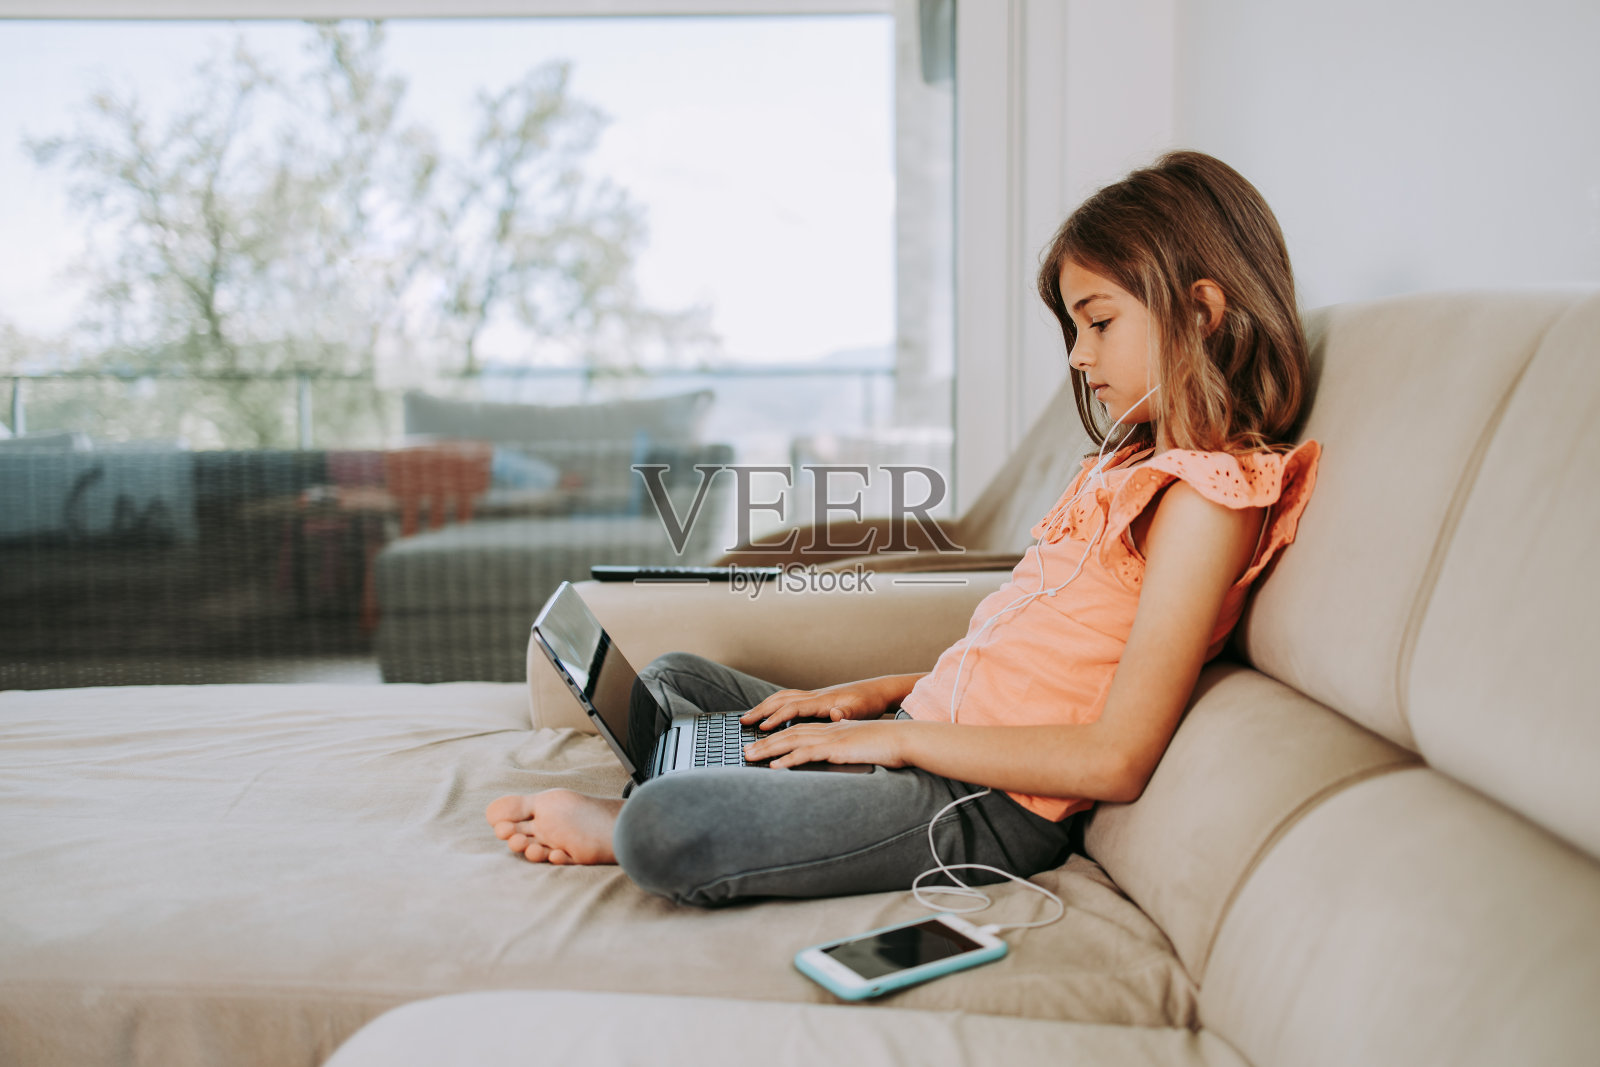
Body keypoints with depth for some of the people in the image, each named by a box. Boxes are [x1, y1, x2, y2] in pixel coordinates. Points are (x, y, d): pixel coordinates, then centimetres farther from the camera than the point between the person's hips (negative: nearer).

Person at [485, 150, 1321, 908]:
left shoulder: (1207, 493, -17)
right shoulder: (1135, 459, 15)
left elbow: (1116, 759, -22)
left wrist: (896, 734, -16)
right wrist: (882, 691, 7)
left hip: (986, 809, -10)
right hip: (922, 740, 10)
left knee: (661, 833, -27)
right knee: (673, 679, 20)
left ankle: (615, 826, 4)